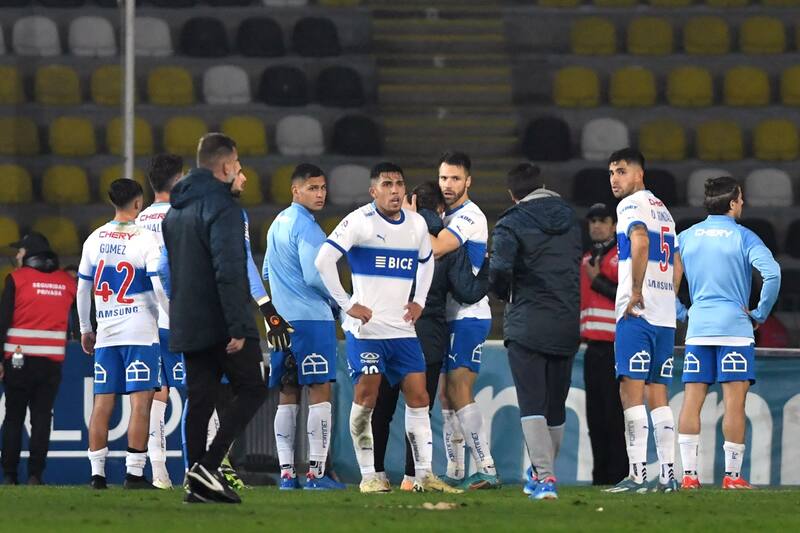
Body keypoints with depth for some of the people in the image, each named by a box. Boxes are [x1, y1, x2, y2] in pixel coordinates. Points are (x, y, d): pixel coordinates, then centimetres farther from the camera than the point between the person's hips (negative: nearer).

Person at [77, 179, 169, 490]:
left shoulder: (94, 239, 8)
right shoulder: (146, 239, -7)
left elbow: (82, 288, 13)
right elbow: (160, 288, -12)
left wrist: (85, 330, 23)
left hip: (105, 334, 5)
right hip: (140, 331, -5)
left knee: (102, 402, 7)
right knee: (140, 402, -4)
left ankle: (97, 473, 6)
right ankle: (134, 473, -8)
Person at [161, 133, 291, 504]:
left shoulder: (176, 209, 16)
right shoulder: (221, 206, -14)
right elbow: (228, 271, -22)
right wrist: (238, 327, -23)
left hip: (186, 325, 8)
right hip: (219, 322, -8)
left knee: (199, 400, 9)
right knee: (252, 389, 0)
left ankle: (198, 482, 5)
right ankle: (208, 466, -11)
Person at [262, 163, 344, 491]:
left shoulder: (277, 224, 16)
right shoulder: (305, 226, -12)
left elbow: (267, 273, 26)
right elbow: (314, 276, -18)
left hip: (281, 322, 9)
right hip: (311, 317, -9)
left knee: (288, 396, 9)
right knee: (320, 393, -6)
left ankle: (286, 473, 7)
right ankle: (316, 472, -10)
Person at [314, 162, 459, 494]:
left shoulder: (416, 224, 10)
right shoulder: (360, 221, -9)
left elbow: (426, 262, 29)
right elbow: (324, 260, -14)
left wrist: (419, 301, 15)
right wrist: (347, 305, -15)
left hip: (403, 329, 5)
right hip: (366, 328, -5)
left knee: (418, 395, 0)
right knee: (366, 398, -5)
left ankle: (424, 473, 3)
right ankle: (369, 476, 1)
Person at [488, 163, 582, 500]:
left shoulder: (511, 224, -6)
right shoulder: (570, 219, 12)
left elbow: (499, 270, -18)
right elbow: (582, 264, 12)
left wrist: (504, 294, 1)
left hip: (526, 324, -5)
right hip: (567, 326, 5)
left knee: (532, 405, -5)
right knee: (556, 406, 14)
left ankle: (545, 476, -18)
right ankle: (542, 473, 28)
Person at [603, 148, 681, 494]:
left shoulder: (632, 205, -5)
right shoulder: (662, 210, 22)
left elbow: (640, 242, -24)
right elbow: (677, 264, 26)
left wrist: (636, 291, -19)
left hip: (637, 313, -8)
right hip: (665, 317, 8)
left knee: (631, 390, -10)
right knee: (658, 394, 9)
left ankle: (637, 474, -16)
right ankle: (667, 474, 6)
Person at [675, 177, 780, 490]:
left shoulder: (686, 237, 10)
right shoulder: (743, 237, -3)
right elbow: (772, 273, -17)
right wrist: (761, 313, -5)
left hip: (697, 331, 4)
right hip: (735, 328, -4)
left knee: (691, 401, 3)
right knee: (734, 402, -2)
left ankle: (688, 473, -2)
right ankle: (732, 474, -3)